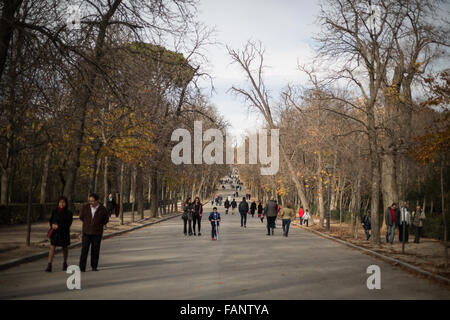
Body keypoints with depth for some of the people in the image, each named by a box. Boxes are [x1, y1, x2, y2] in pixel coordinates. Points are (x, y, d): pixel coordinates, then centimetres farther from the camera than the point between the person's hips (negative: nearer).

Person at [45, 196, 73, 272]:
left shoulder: (68, 213, -5)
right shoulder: (54, 211, 3)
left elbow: (68, 224, -11)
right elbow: (51, 221, 9)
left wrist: (58, 226, -19)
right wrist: (52, 225, -13)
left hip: (64, 233, -1)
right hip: (55, 233, 1)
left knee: (65, 248, 14)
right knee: (52, 247, -10)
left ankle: (65, 263, 34)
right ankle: (49, 266, -11)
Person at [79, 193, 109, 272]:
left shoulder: (102, 209, -7)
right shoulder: (86, 207, -5)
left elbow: (106, 219, 10)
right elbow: (81, 217, 13)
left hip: (97, 233, 0)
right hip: (86, 233, 0)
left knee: (95, 250, 4)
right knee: (84, 250, -5)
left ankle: (94, 267, 18)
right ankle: (82, 268, -1)